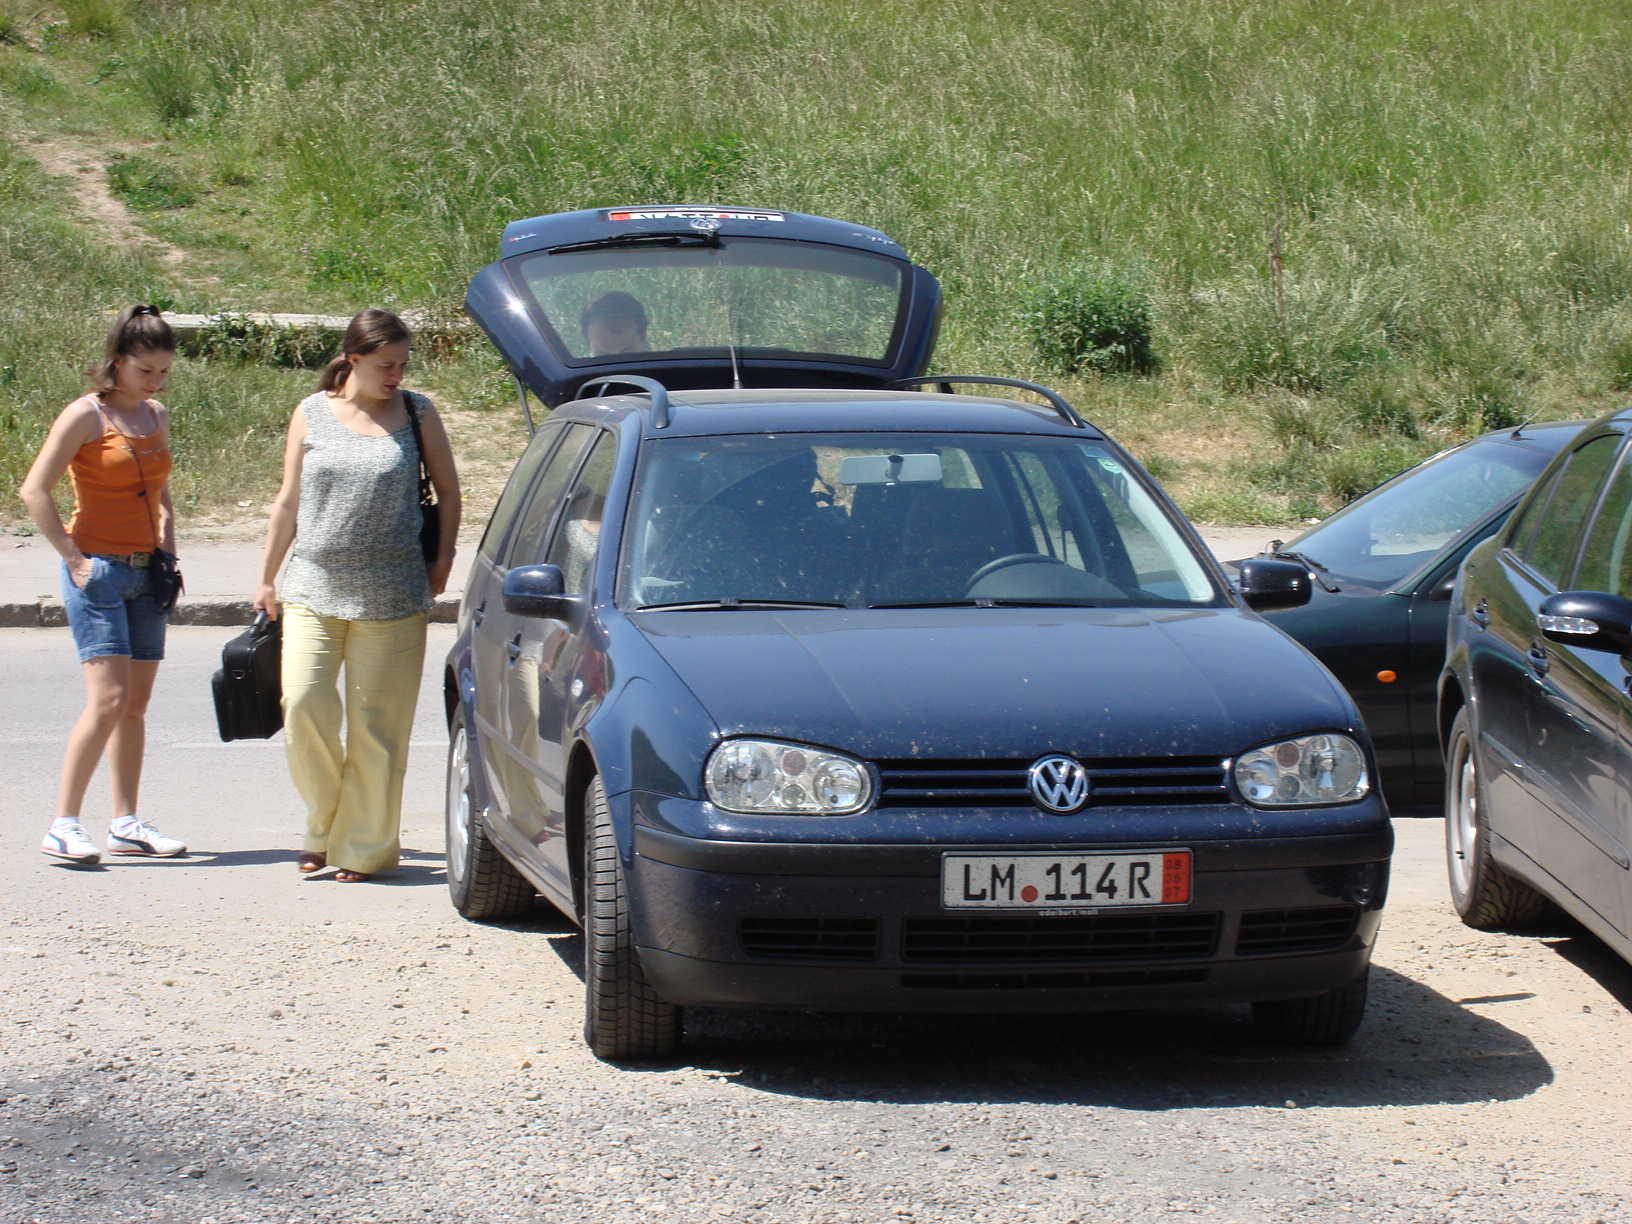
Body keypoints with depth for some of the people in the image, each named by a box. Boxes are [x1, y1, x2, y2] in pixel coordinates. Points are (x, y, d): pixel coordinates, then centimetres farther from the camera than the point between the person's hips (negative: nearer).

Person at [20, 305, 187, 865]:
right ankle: (64, 824, -13)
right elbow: (34, 491, -12)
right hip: (98, 571, -7)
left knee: (137, 703, 6)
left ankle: (126, 823, 11)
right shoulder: (85, 416, -8)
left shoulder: (156, 416, 12)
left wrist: (168, 554, 10)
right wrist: (73, 558, -13)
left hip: (146, 573, 7)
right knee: (108, 699, -15)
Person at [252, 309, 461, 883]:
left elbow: (448, 493, 13)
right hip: (313, 588, 1)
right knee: (303, 704, -12)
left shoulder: (417, 414, 3)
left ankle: (364, 847, 12)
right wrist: (267, 578, 13)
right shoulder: (312, 414, 6)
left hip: (392, 598, -1)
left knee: (376, 723, 0)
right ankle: (323, 822, 9)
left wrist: (441, 561, 5)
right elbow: (288, 503, 12)